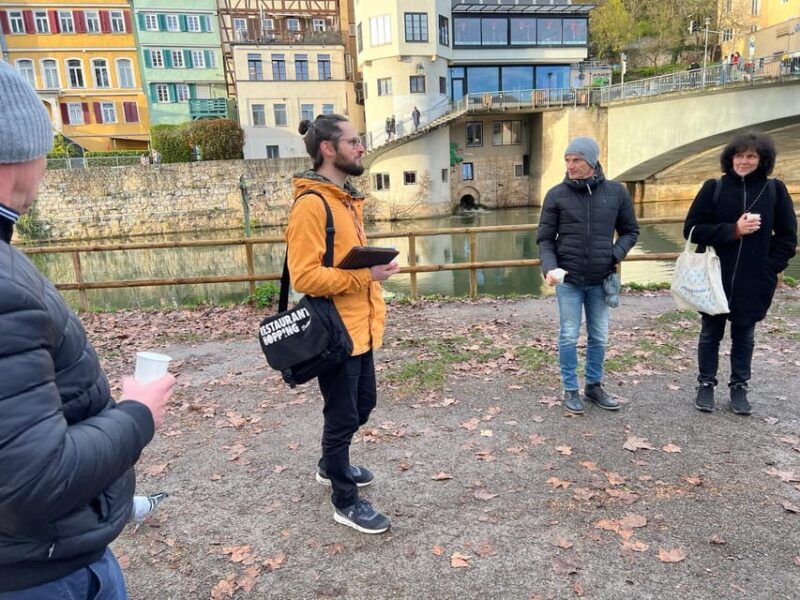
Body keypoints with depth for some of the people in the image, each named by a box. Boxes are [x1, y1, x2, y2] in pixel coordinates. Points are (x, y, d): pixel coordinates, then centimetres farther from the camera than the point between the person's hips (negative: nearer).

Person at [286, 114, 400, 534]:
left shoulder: (347, 199, 13)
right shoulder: (311, 204, -18)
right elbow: (304, 277, -24)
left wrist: (373, 273, 13)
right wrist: (364, 275, -26)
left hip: (359, 328, 10)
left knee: (364, 404, 22)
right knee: (343, 416, 5)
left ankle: (330, 466, 46)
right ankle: (345, 502, 25)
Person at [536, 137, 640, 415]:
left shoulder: (616, 192, 0)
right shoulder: (556, 195, -4)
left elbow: (630, 231, 10)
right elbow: (545, 238, -2)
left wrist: (616, 254, -9)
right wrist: (549, 267, -18)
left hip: (601, 280, 2)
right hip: (568, 280, -2)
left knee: (599, 337, 13)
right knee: (569, 337, 5)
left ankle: (594, 386, 31)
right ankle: (571, 390, 21)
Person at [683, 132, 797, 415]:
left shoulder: (775, 190, 1)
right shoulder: (713, 188, -2)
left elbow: (787, 237, 5)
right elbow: (692, 229, -6)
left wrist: (769, 269, -6)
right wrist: (733, 230, -16)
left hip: (753, 283, 1)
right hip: (714, 279, -1)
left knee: (744, 336, 12)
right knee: (710, 334, 11)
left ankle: (739, 388, 26)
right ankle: (706, 385, 24)